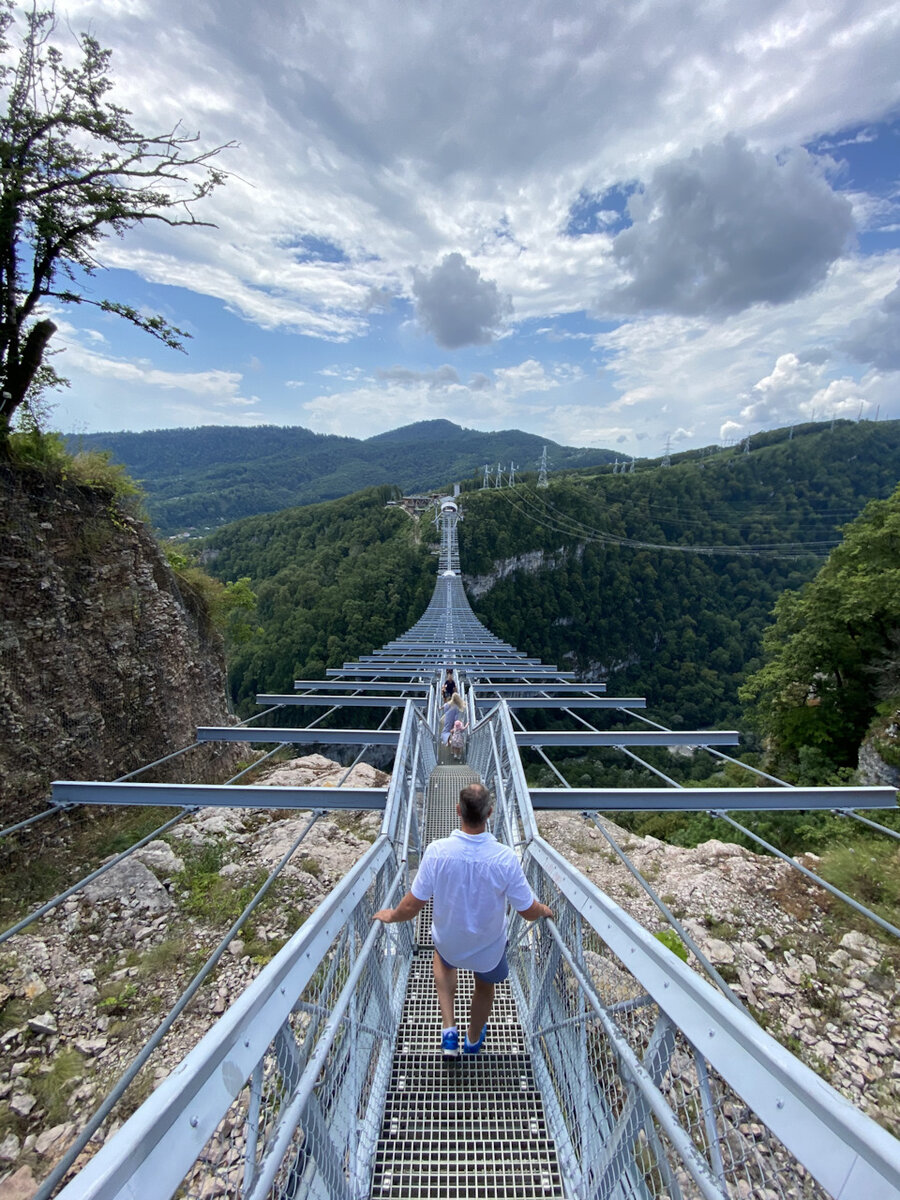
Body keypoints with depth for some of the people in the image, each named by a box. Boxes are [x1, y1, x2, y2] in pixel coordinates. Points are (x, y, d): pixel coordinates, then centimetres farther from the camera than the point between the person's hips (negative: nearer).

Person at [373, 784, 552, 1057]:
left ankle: (449, 1030, 31)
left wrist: (390, 916, 0)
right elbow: (528, 911, -19)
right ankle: (473, 1040, 59)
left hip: (448, 943, 0)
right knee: (485, 986, 34)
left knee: (443, 961, 38)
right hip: (489, 947, 0)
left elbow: (412, 907, -21)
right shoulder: (505, 858, -32)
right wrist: (544, 910, 4)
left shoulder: (436, 851, -32)